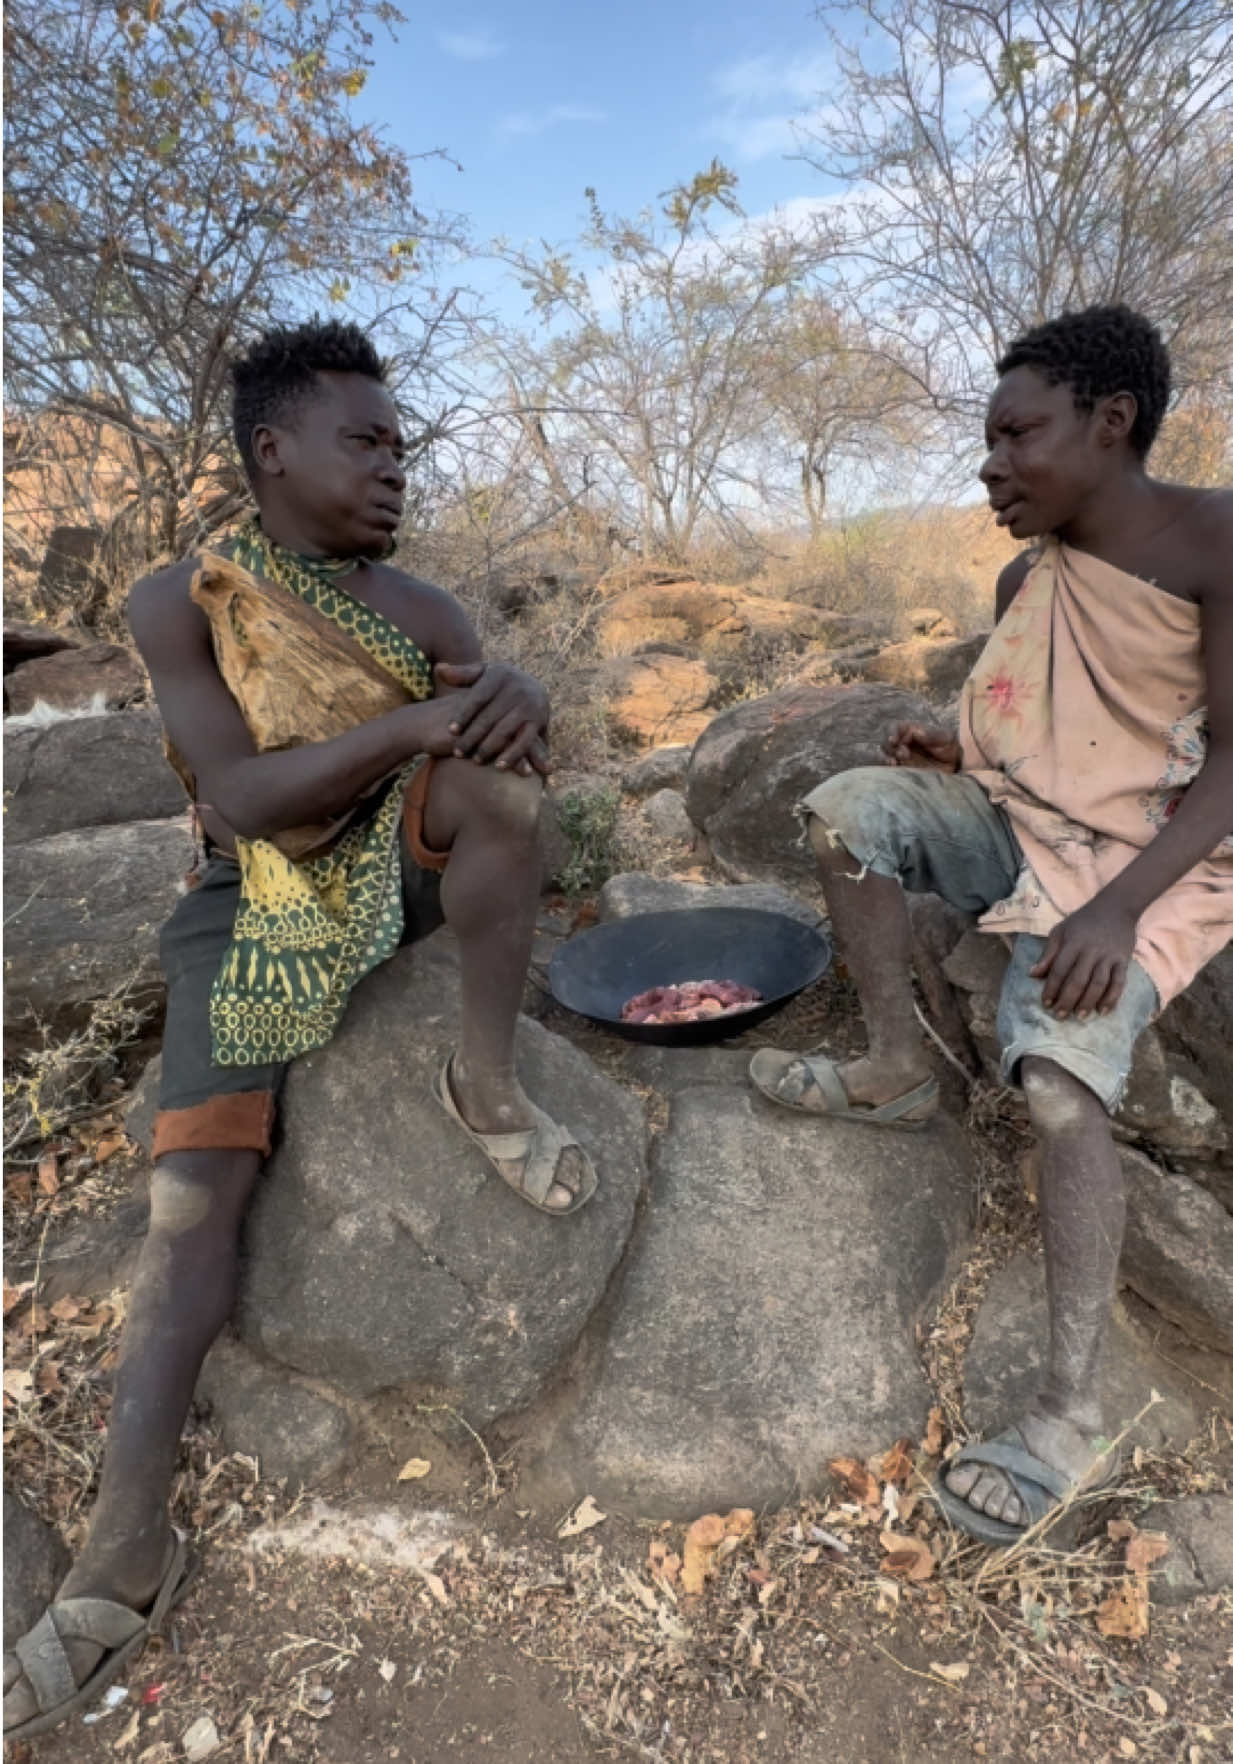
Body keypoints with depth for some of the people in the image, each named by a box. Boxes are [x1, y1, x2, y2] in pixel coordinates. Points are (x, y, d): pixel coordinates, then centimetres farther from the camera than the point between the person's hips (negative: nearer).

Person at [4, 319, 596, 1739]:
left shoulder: (420, 610, 0)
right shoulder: (178, 604, -8)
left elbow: (518, 765, -4)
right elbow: (242, 796, -20)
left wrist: (518, 703, -28)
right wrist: (411, 721, -29)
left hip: (403, 867, 2)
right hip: (257, 898, -1)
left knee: (490, 780, -29)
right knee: (191, 1188, -14)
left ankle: (486, 1089, -16)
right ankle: (126, 1549, -2)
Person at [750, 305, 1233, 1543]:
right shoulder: (1024, 579, 7)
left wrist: (1118, 905, -29)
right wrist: (961, 756, -4)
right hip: (1027, 833, 7)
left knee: (1056, 1067, -29)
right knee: (851, 807, -12)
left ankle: (1073, 1417, -16)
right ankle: (896, 1072, -3)